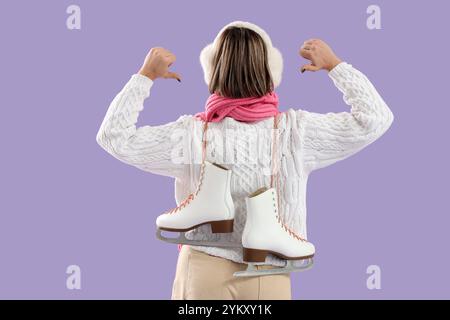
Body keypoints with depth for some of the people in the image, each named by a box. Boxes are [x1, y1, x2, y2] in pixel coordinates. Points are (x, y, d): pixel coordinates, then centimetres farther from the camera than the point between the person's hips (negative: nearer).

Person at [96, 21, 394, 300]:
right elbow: (375, 118, -2)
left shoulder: (192, 134, -10)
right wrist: (334, 65, 5)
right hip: (270, 281, 0)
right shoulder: (296, 132, -10)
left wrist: (145, 76, 4)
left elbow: (114, 136, -2)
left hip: (203, 273, 0)